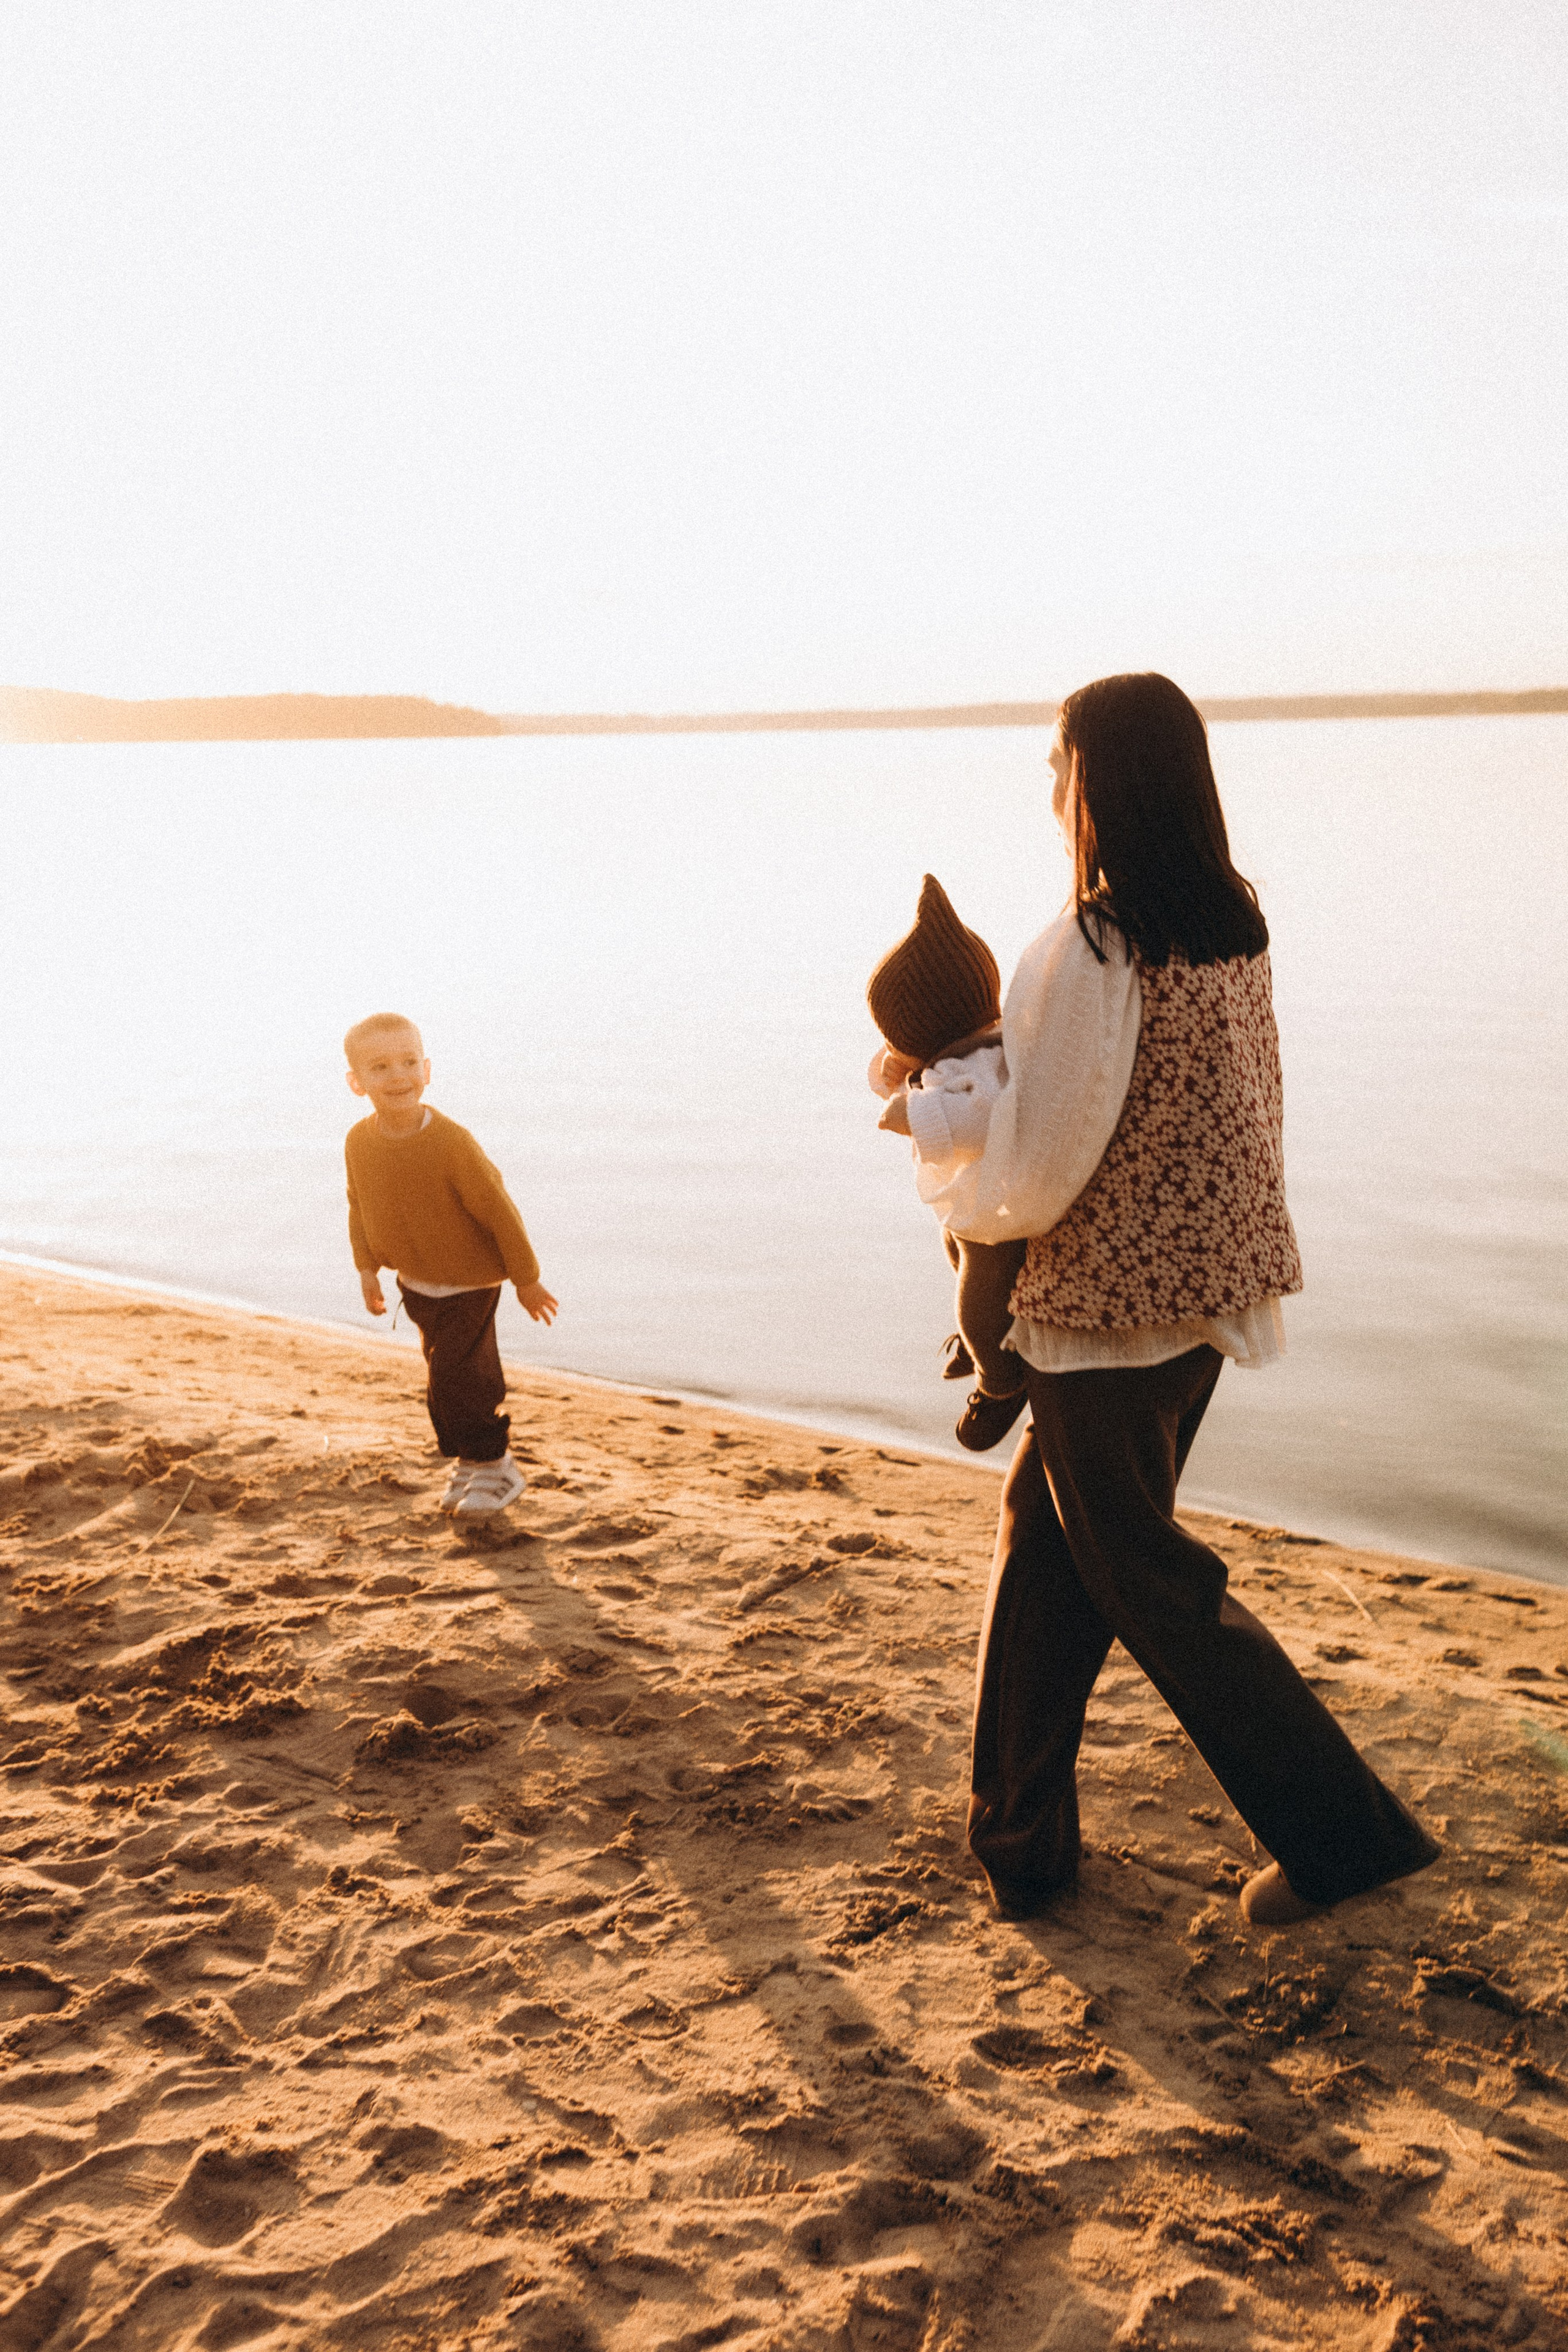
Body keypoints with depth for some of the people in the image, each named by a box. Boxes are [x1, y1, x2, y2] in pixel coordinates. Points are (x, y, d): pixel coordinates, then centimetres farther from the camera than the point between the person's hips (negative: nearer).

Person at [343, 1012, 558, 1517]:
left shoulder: (452, 1142, -27)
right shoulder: (359, 1142, -11)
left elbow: (497, 1208, -19)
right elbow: (359, 1207, 8)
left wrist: (526, 1279, -13)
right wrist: (367, 1267, 4)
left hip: (470, 1282, -6)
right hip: (416, 1283, 6)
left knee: (456, 1375, -9)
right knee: (441, 1380, 15)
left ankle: (492, 1466, 11)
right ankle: (467, 1462, 33)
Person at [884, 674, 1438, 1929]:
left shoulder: (1089, 952, -22)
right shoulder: (1237, 923, 2)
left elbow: (1036, 1180, -20)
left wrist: (953, 1191, 2)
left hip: (1108, 1307, -8)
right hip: (1207, 1288, 8)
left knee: (1150, 1583, 9)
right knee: (1044, 1539, 19)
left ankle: (1346, 1829, 17)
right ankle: (1020, 1832, 30)